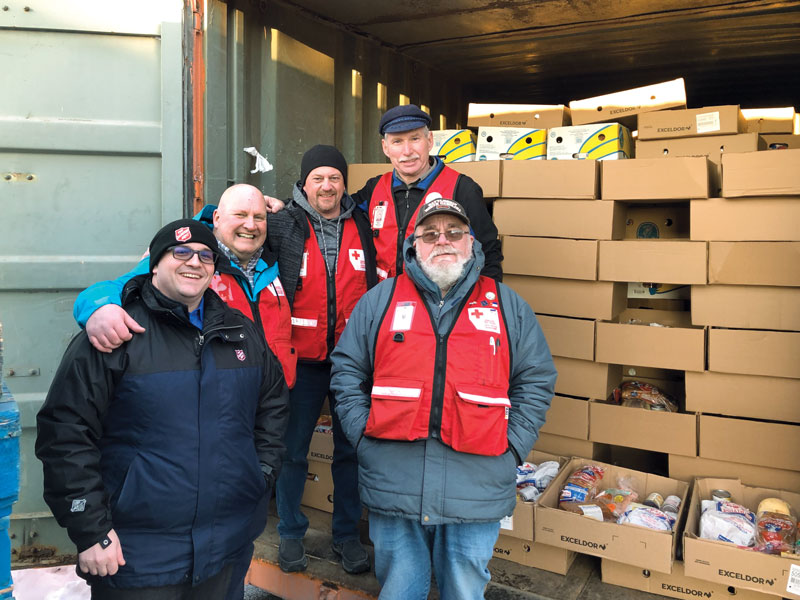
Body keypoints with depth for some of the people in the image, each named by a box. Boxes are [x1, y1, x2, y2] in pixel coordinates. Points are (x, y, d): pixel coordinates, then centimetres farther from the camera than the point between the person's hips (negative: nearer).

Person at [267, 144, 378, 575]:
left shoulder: (363, 225, 5)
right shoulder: (284, 224, -2)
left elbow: (379, 283, 14)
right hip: (302, 358, -1)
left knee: (351, 449, 12)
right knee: (292, 450, 10)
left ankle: (347, 534, 31)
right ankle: (291, 534, 31)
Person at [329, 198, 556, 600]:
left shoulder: (508, 306, 8)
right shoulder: (380, 300, 7)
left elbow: (536, 381, 8)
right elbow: (347, 371, 8)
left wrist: (512, 446, -1)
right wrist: (364, 435, -2)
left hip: (476, 490, 1)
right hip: (393, 485, 0)